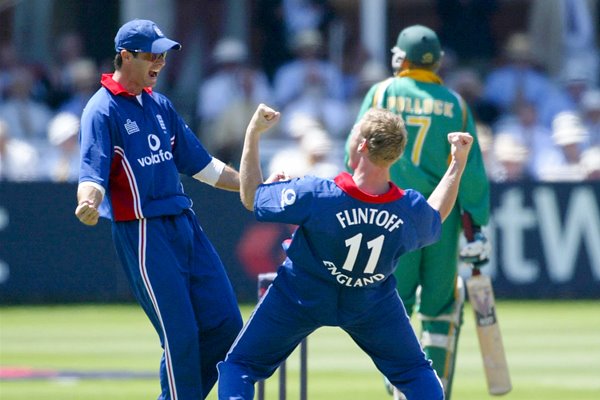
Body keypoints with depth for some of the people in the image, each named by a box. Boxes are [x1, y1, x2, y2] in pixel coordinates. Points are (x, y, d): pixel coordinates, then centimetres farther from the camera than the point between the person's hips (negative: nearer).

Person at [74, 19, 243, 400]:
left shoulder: (161, 106, 16)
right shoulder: (102, 111, -8)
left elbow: (199, 164, 22)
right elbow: (93, 173, -19)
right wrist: (89, 205, -40)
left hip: (184, 223, 8)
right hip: (142, 232, -8)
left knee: (226, 324, 5)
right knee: (181, 335, -8)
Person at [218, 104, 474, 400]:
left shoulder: (315, 195, -34)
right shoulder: (412, 210, -24)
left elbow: (250, 197, -17)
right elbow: (434, 219, 4)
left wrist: (253, 133, -11)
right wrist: (458, 165, 8)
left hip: (301, 298, -2)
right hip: (371, 305, 2)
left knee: (239, 366, 10)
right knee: (415, 373, 20)